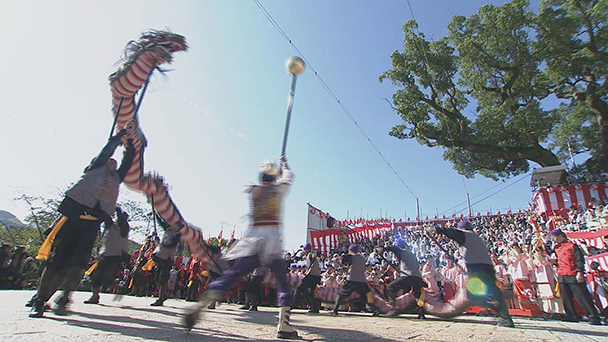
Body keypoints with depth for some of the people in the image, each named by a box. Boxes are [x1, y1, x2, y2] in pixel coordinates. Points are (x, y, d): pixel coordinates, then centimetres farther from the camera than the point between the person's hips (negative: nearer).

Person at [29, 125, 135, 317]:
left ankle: (64, 299, 0)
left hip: (93, 223, 3)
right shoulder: (95, 168, 17)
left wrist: (130, 139, 23)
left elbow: (128, 160, 22)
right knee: (57, 257, -2)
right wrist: (123, 133, 17)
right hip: (74, 214, -3)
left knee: (79, 262, -9)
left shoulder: (117, 177, 26)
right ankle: (40, 300, 8)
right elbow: (108, 149, 9)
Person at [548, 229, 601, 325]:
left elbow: (580, 259, -9)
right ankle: (572, 316, 13)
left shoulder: (572, 246, -3)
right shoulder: (556, 248, 18)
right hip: (562, 276, 7)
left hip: (574, 276, -7)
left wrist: (579, 272, -18)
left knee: (583, 297, -4)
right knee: (566, 298, 7)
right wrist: (554, 262, 6)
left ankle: (594, 317, 4)